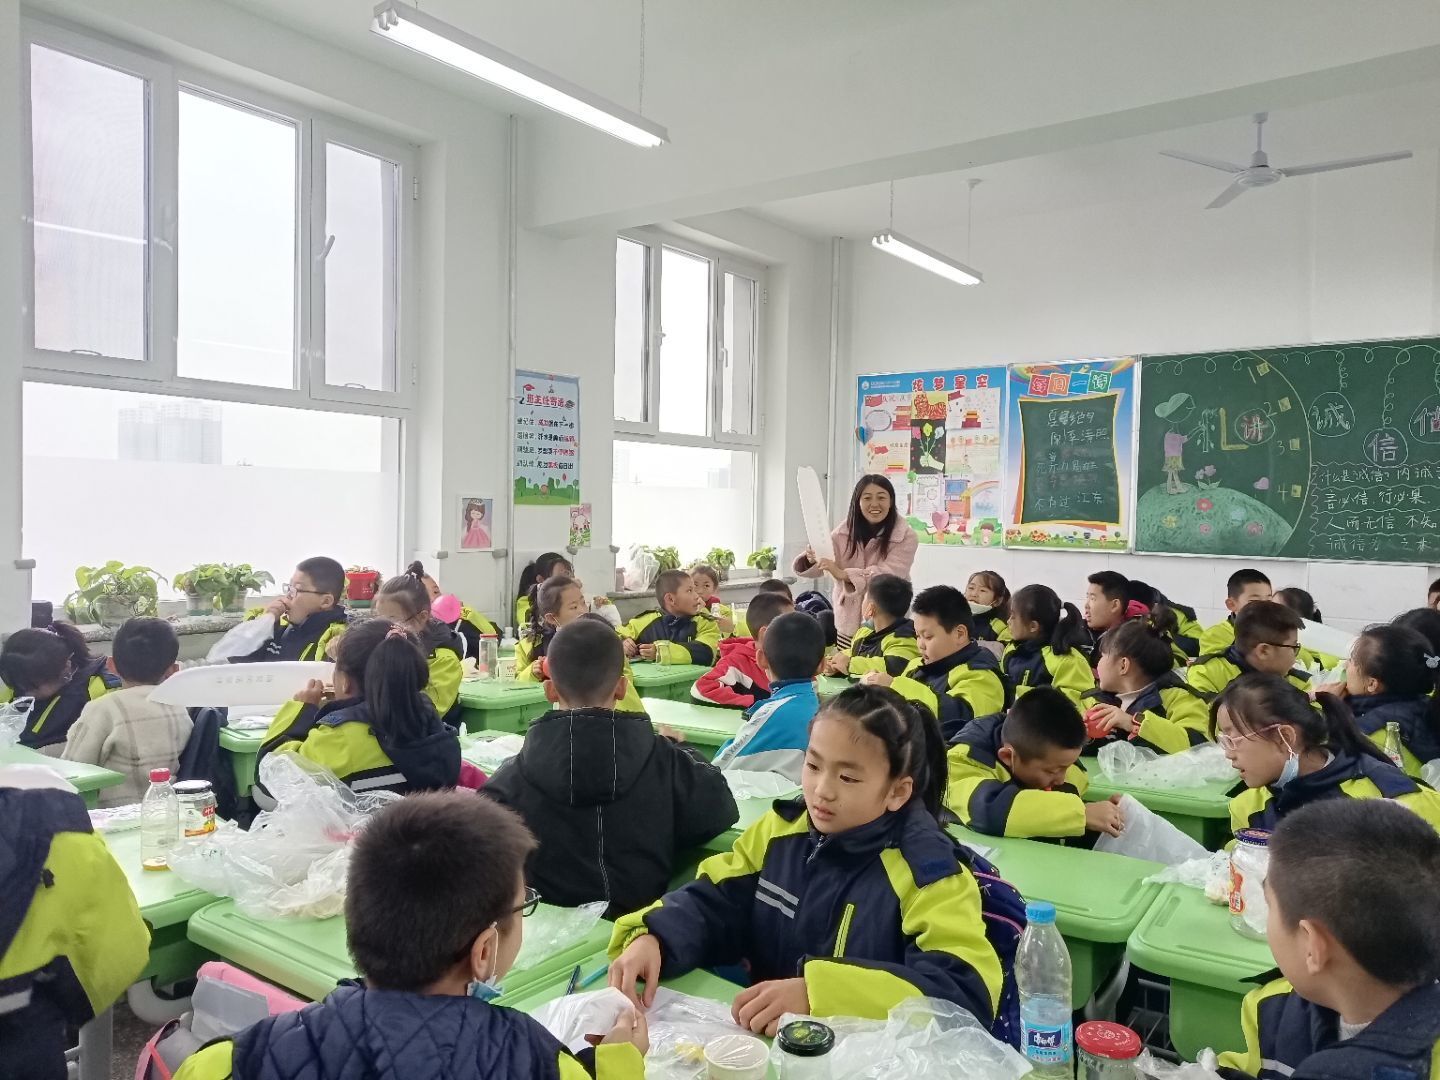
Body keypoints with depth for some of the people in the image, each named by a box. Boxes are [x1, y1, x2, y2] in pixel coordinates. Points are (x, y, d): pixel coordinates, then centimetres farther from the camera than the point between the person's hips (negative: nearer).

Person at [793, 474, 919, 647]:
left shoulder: (906, 536, -9)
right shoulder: (843, 531, 2)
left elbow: (889, 575, -20)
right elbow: (821, 568, 5)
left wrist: (843, 574, -31)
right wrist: (811, 560, -19)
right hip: (848, 623, 3)